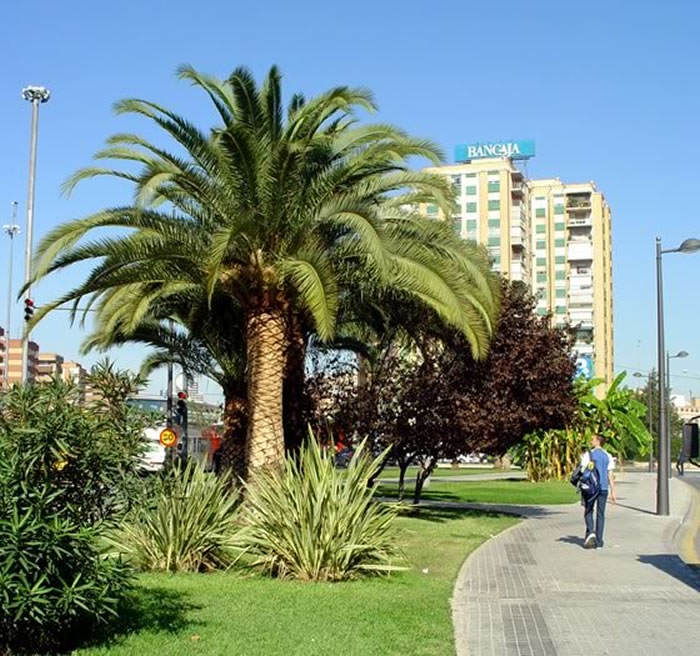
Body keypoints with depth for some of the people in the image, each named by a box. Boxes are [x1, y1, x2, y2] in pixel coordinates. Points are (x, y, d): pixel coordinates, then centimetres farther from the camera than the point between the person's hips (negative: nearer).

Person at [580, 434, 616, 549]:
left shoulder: (588, 454, -2)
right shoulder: (608, 456, 7)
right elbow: (610, 475, 3)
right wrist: (613, 492, 4)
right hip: (604, 488, 3)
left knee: (588, 512, 8)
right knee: (600, 514, 7)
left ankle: (590, 532, -15)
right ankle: (598, 541, 7)